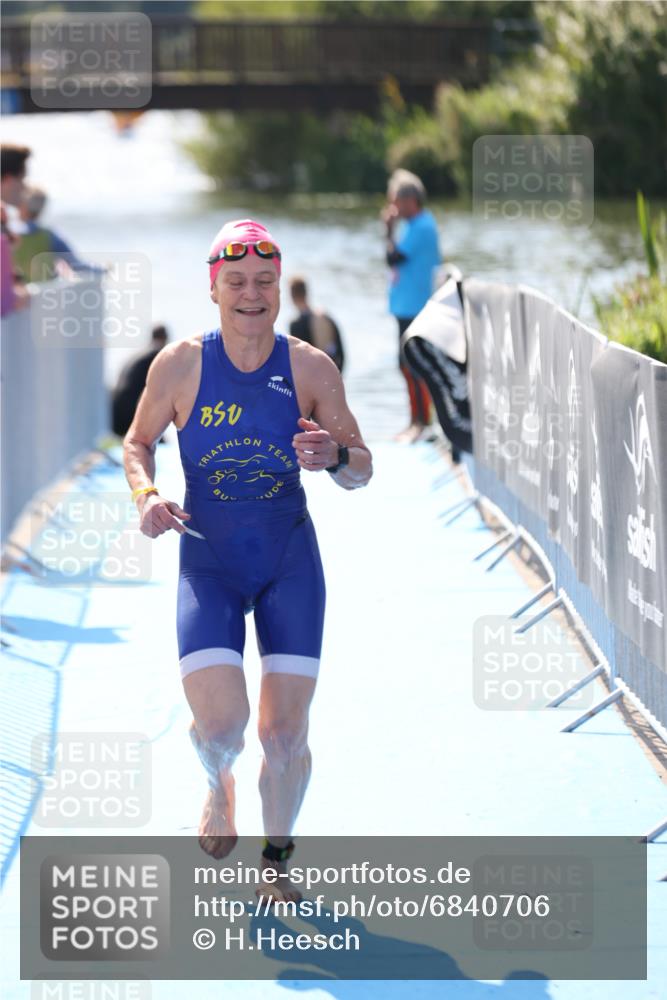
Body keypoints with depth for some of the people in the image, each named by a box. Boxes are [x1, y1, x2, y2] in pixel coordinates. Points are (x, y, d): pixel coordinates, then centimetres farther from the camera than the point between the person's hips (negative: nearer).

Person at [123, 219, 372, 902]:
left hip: (291, 562, 1)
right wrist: (146, 495, -12)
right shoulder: (180, 364, -9)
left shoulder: (310, 369, -8)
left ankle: (277, 858, 24)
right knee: (219, 726, -15)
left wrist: (333, 456, -24)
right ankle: (218, 785, 23)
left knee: (285, 734, -3)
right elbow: (137, 442, 8)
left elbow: (362, 472, -1)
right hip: (207, 562, -1)